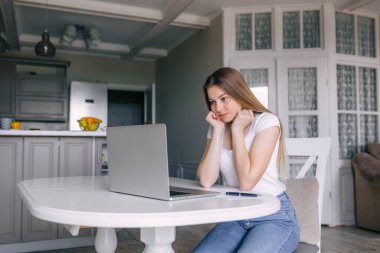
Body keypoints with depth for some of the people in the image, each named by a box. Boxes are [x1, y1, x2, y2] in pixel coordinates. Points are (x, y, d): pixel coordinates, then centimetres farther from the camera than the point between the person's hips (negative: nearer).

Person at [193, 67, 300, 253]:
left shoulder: (267, 122, -10)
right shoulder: (217, 128, 6)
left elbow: (247, 181, -20)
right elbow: (206, 181, -9)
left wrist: (237, 129, -14)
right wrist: (218, 130, -9)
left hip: (274, 218, -4)